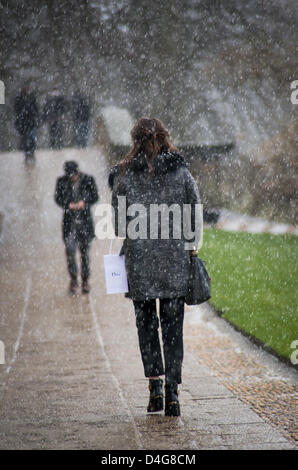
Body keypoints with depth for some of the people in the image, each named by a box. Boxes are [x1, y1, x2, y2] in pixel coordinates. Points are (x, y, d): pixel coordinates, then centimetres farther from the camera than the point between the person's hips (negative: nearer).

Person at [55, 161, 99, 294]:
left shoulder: (88, 180, -3)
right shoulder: (62, 181, -1)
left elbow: (95, 197, 0)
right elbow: (58, 198, 4)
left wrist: (84, 202, -19)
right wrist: (68, 205, -15)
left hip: (85, 220, 0)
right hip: (69, 221, 0)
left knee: (85, 250, 5)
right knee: (70, 249, -11)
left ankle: (85, 281, 16)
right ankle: (73, 279, 5)